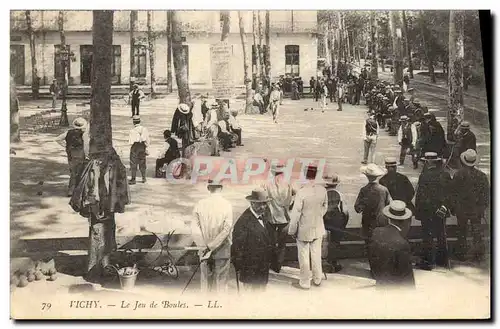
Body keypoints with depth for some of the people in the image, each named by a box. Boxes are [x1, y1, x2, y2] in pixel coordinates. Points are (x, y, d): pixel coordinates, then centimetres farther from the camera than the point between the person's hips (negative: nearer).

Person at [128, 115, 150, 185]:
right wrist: (146, 148, 11)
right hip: (143, 146, 4)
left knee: (133, 163, 4)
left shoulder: (132, 131, -16)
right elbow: (147, 140, 2)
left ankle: (133, 179, 5)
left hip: (135, 147, -4)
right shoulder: (144, 129, -3)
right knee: (142, 163, 16)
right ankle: (144, 178, 21)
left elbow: (131, 142, -12)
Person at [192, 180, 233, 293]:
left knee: (206, 281, 13)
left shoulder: (200, 204, -3)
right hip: (222, 250, -2)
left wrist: (207, 246, -4)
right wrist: (211, 246, -13)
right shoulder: (227, 205, -9)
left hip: (204, 249, 2)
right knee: (221, 281, 6)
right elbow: (227, 229, -16)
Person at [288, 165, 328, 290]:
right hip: (318, 228, 5)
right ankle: (317, 279, 33)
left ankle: (305, 283, 22)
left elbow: (296, 214, -18)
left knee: (304, 257, 9)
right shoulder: (323, 190, -10)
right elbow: (325, 208, 5)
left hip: (304, 230, -5)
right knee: (316, 254, 18)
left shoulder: (302, 192, -24)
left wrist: (292, 230, -6)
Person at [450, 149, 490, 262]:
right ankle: (478, 252, 9)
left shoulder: (458, 174, -12)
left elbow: (453, 192, -7)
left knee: (462, 230, 12)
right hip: (476, 209, 1)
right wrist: (483, 207, 10)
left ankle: (462, 253, 18)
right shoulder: (482, 175, -7)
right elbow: (486, 193, -1)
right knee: (477, 230, 11)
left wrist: (453, 206, 5)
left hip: (461, 209, -1)